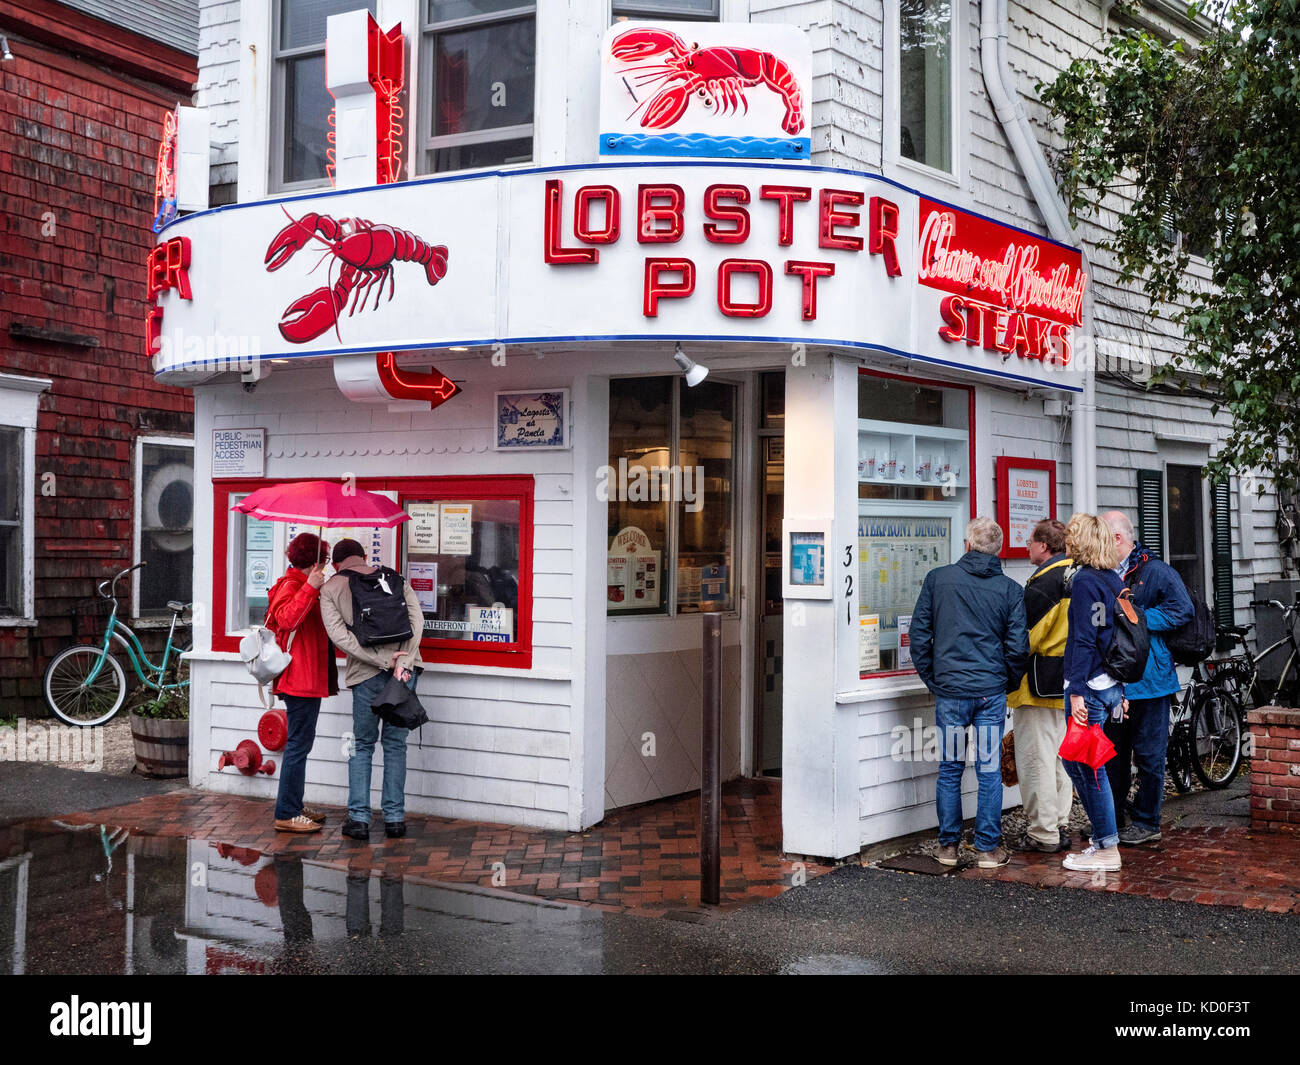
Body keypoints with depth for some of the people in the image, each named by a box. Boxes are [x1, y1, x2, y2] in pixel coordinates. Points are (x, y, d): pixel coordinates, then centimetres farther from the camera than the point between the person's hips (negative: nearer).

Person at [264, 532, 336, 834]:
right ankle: (286, 814, -5)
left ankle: (294, 807, 24)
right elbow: (287, 619, -31)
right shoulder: (292, 585, -12)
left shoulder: (300, 585, 20)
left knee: (300, 742, 15)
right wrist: (310, 588, -33)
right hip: (301, 679, -11)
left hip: (308, 678, 11)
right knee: (299, 743, -8)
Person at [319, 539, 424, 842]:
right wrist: (402, 663, -9)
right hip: (404, 669, 2)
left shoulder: (330, 589, 8)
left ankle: (359, 818, 8)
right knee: (396, 744, 11)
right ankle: (394, 818, 12)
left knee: (362, 745, 12)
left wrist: (384, 660, -10)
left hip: (367, 674, -2)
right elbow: (416, 619, -1)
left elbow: (339, 635, -6)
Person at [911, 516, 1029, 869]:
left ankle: (948, 845, 14)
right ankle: (988, 848, 9)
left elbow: (919, 636, 2)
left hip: (949, 691, 0)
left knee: (950, 769, 9)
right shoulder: (1010, 589, 0)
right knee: (990, 770, 6)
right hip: (991, 691, 0)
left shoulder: (937, 579, 1)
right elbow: (1018, 647, -2)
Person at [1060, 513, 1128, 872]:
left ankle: (1107, 849, 2)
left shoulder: (1085, 581, -13)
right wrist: (1122, 691, 20)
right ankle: (1104, 839, 20)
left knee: (1086, 767, -2)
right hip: (1112, 685, 9)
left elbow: (1083, 639, -18)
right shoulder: (1115, 580, 13)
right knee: (1078, 764, 15)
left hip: (1090, 687, -9)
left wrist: (1077, 690, -18)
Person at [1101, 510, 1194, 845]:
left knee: (1148, 754, 2)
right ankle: (1114, 820, 24)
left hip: (1148, 679, -7)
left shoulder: (1156, 572, -8)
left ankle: (1147, 823, 13)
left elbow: (1182, 611, -18)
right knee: (1112, 754, 13)